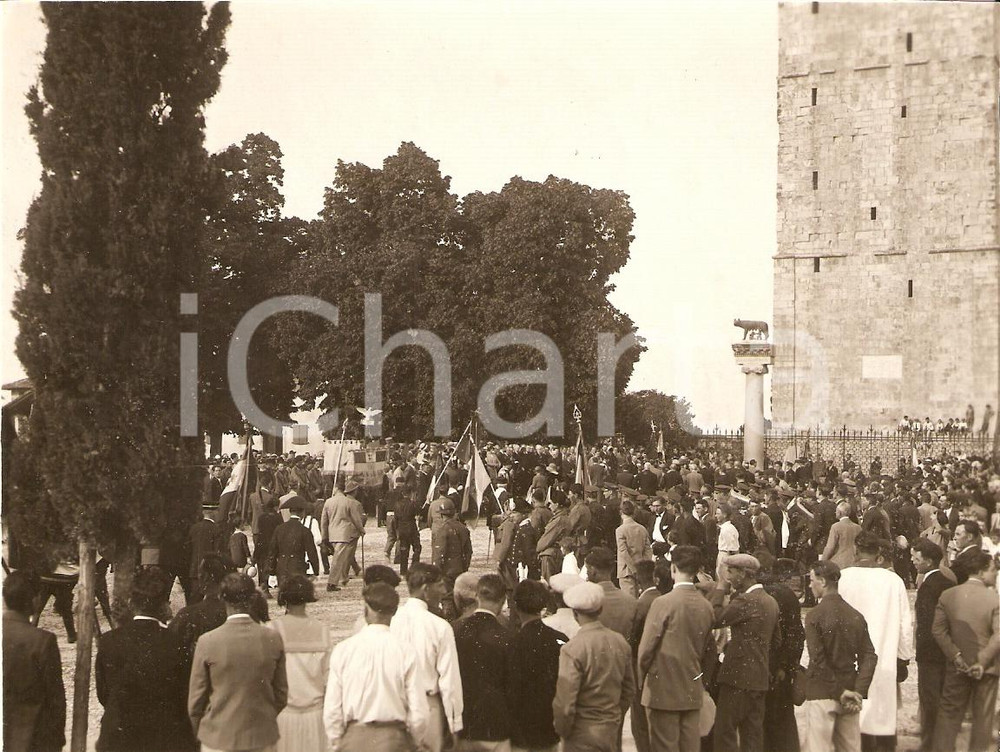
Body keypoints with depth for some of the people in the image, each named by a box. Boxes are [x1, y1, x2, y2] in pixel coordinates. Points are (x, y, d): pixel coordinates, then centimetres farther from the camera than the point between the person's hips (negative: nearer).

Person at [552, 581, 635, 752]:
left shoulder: (572, 649, -19)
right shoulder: (620, 642, -1)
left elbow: (564, 701, -19)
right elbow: (629, 688, 9)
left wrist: (562, 731, -3)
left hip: (582, 736, -6)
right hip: (612, 732, 6)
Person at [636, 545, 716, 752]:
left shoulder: (664, 603, -14)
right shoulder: (706, 606, 4)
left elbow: (646, 647, -10)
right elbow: (710, 652, 13)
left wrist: (641, 681, 4)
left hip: (663, 690, -5)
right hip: (693, 692, 5)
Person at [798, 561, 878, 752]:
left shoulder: (814, 616, -10)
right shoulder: (856, 616, 6)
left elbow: (818, 661, -16)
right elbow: (869, 657, 1)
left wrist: (839, 692, -10)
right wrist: (858, 692, -3)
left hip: (820, 695, -6)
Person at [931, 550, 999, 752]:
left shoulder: (947, 595, -5)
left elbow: (938, 630, -7)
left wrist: (955, 656, -5)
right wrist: (983, 661, -13)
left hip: (957, 666, 3)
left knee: (949, 713, 14)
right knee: (983, 716, 12)